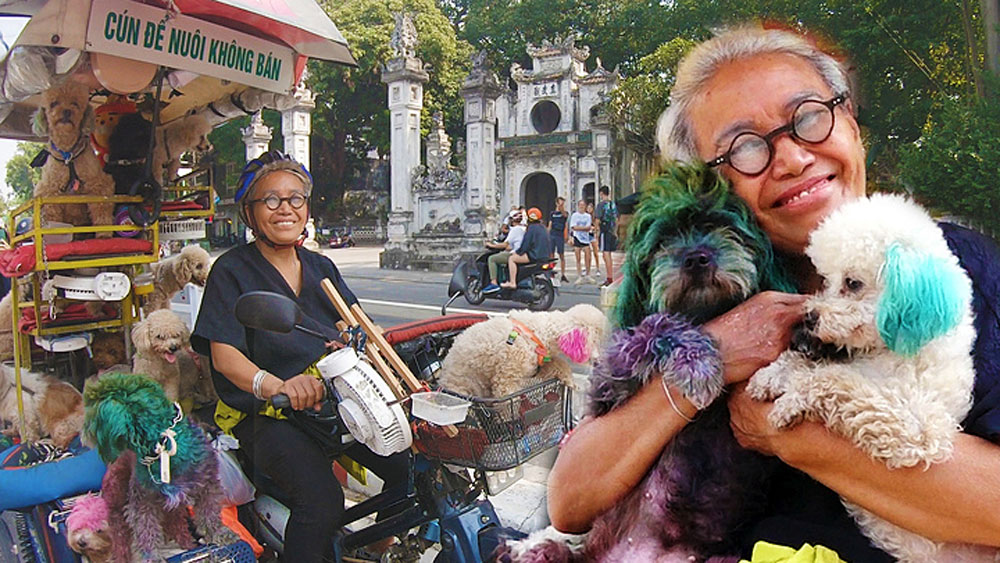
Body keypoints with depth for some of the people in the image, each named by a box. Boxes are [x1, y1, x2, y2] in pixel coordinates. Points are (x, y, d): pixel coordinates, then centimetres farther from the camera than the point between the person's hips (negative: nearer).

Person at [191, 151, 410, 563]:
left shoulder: (321, 268, 18)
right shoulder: (232, 270, 1)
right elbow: (224, 355, -11)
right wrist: (275, 385, -32)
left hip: (337, 401, 6)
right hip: (265, 415, -5)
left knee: (411, 466, -11)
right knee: (322, 502, -30)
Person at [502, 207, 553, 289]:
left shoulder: (532, 228, -12)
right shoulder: (542, 228, 16)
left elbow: (526, 244, -15)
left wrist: (517, 252, 1)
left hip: (535, 255, -10)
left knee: (511, 258, -7)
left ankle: (512, 283, -13)